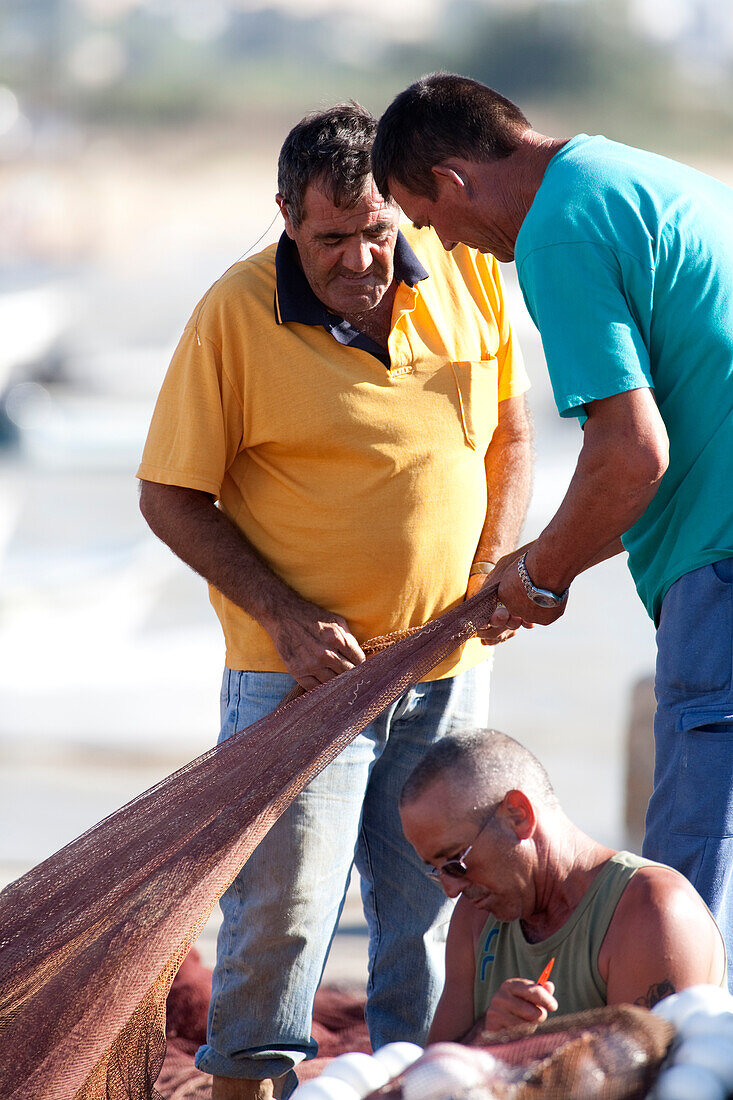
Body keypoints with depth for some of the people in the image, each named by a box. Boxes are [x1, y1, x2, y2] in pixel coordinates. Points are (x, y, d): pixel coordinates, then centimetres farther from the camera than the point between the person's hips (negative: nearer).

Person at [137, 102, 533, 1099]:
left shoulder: (468, 277, -1)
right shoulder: (236, 314, -12)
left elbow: (509, 435, 13)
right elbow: (171, 497, -7)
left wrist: (494, 573, -3)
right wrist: (285, 616, -15)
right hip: (302, 670, -4)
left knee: (433, 909, 8)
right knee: (282, 909, -6)